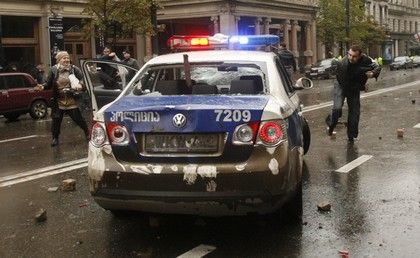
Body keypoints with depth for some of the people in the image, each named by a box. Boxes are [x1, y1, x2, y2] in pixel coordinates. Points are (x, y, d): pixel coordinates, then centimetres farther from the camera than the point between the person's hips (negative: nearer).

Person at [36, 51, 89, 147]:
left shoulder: (73, 69, -4)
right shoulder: (53, 70, -2)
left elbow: (82, 79, -9)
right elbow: (49, 84, 1)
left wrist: (80, 85, -29)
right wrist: (43, 87, -18)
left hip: (71, 101, -1)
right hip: (58, 101, 1)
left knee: (78, 118, 3)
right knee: (56, 120, 3)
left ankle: (87, 133, 25)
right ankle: (55, 138, 18)